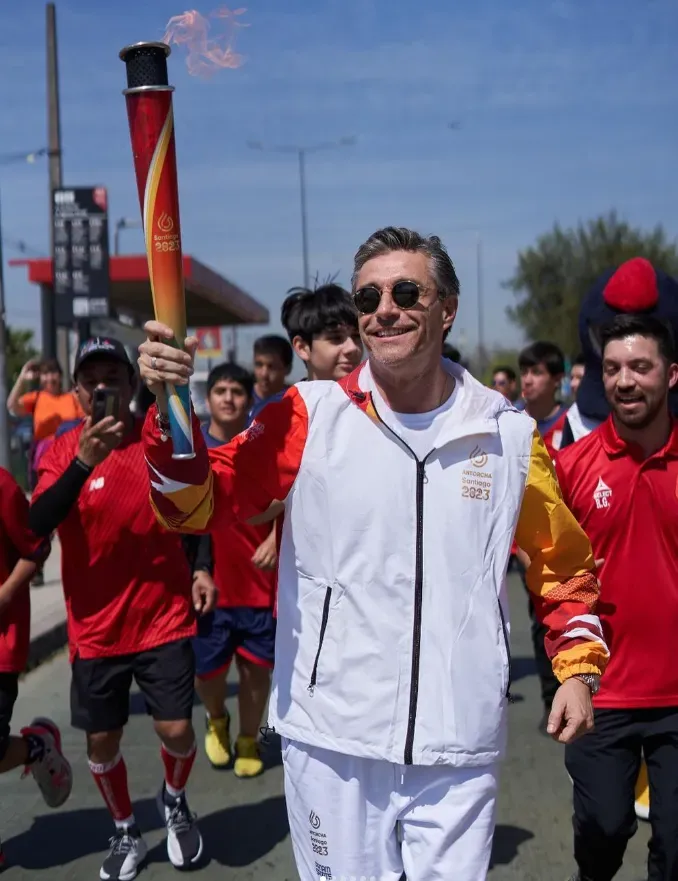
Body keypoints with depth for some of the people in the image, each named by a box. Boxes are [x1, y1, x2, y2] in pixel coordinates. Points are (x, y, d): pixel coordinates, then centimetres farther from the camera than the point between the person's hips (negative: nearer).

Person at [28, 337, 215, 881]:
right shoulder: (62, 452, -6)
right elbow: (38, 523, -24)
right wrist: (84, 460, -35)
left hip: (165, 617, 0)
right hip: (96, 626, 1)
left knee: (176, 729, -3)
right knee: (102, 739, 10)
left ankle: (174, 802, 32)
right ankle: (126, 834, 36)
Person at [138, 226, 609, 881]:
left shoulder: (510, 434, 2)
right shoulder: (310, 416, -3)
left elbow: (562, 560, 15)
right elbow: (198, 504, -9)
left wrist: (578, 667, 7)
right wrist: (171, 402, -25)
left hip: (459, 750, 1)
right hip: (331, 738, -1)